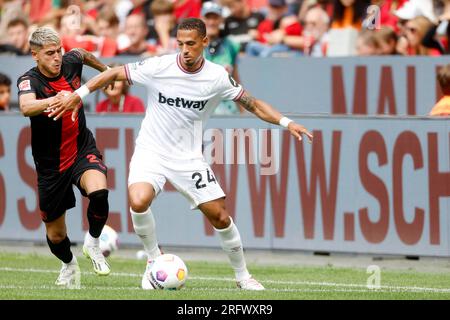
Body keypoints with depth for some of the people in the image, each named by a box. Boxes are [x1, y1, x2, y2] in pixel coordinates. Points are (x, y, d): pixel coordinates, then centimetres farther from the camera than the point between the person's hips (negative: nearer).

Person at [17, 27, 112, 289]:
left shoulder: (70, 63, -5)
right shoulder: (29, 80, -20)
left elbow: (82, 54, 21)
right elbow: (26, 107, -43)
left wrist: (106, 69, 38)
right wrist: (51, 101, -62)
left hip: (83, 150, 2)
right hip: (50, 164, -2)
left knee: (98, 192, -32)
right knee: (55, 234, 9)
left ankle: (93, 243, -3)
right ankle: (69, 265, 45)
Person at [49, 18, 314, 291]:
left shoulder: (218, 77, -8)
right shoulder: (158, 67, -14)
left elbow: (253, 104, 3)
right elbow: (114, 74, -3)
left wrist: (286, 123, -8)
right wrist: (79, 94, -9)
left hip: (189, 157, 2)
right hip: (151, 152, -2)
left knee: (220, 217, -2)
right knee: (139, 202, -29)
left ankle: (242, 276, 20)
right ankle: (155, 258, -3)